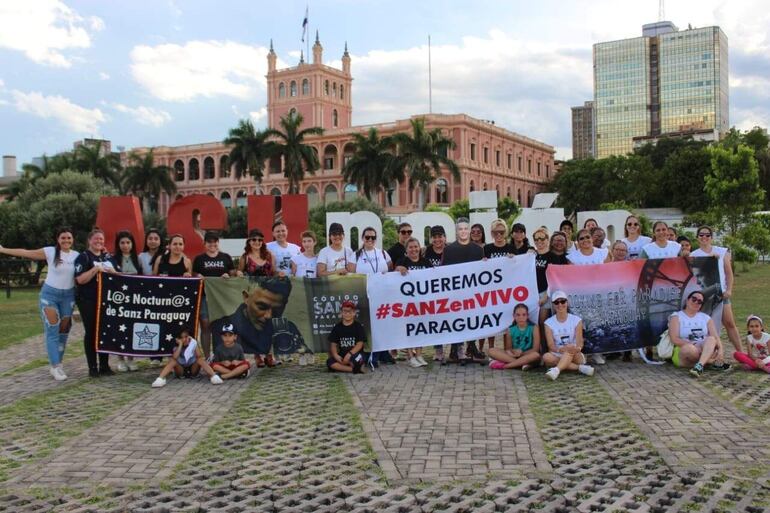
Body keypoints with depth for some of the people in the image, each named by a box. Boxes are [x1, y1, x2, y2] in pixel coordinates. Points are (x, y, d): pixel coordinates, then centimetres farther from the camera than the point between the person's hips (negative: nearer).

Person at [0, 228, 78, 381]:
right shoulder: (50, 252, -8)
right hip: (49, 293, -3)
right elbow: (26, 253, -5)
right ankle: (55, 366, -4)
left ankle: (57, 364, 19)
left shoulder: (77, 256, 0)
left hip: (68, 295, 3)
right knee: (52, 329, -7)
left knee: (64, 330, 7)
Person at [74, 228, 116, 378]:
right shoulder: (83, 257, -5)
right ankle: (92, 367, 6)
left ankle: (104, 365, 15)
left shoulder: (107, 256, 13)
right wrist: (95, 269, -21)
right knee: (91, 332, 0)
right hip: (88, 301, -5)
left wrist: (112, 272, -2)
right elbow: (80, 280, -14)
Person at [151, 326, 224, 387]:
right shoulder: (177, 346, -12)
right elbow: (175, 358, -32)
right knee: (172, 360, -27)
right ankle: (160, 379, -28)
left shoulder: (194, 343, -12)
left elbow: (199, 356, -20)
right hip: (181, 370, 1)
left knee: (200, 360, -29)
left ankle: (214, 376, -33)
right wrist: (180, 345, -31)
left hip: (193, 369, 0)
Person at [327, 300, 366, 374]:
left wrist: (349, 354, -25)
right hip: (342, 355, 4)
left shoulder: (359, 327, -1)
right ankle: (355, 369, -22)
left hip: (355, 354, -4)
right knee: (330, 362, -27)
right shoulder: (337, 327, 9)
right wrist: (335, 355, -15)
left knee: (354, 358, -40)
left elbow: (360, 344, -10)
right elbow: (333, 344, 6)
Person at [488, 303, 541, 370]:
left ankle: (504, 365, -30)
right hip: (513, 356, 2)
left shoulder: (533, 328, -3)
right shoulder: (510, 330, 4)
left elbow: (536, 349, -7)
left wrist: (522, 353, -19)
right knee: (492, 351, -19)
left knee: (536, 355, -38)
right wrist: (513, 351, -20)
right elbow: (508, 349, 3)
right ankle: (522, 364, -29)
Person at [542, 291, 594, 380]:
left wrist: (577, 348, -35)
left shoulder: (576, 320, 0)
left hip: (575, 356, -1)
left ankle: (557, 369, -55)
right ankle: (580, 367, -31)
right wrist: (560, 349, -33)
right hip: (557, 355, 1)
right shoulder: (549, 323, 1)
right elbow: (551, 346, -10)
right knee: (546, 357, -32)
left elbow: (579, 343, -10)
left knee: (572, 350, -34)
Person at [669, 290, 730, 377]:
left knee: (711, 339, -31)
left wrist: (720, 349, -19)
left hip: (705, 351, 3)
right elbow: (674, 339, -9)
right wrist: (692, 344, -21)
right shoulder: (676, 317, 4)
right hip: (683, 352, -3)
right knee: (689, 348, -39)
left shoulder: (706, 318, 15)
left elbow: (715, 337, 1)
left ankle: (699, 366, -51)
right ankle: (715, 362, -24)